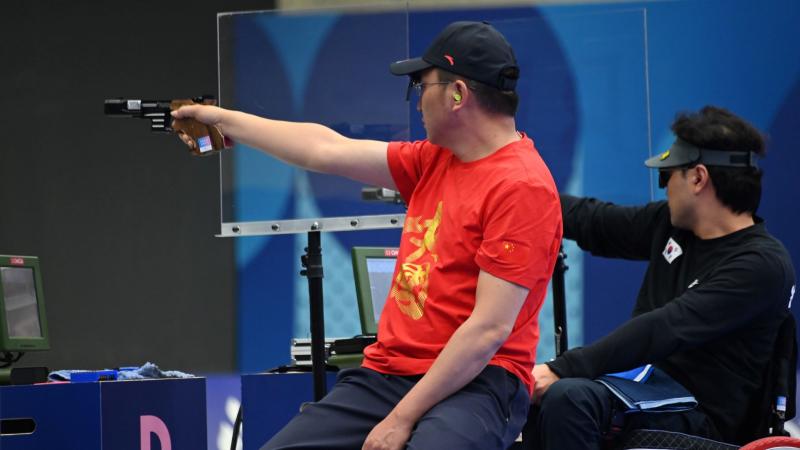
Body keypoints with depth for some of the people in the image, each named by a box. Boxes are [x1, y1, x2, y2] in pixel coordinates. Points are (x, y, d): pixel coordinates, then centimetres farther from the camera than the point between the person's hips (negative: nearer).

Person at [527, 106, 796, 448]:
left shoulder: (761, 264, -17)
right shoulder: (672, 225, 9)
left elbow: (665, 329, -25)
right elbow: (592, 221, 23)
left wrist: (563, 369, -29)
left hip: (699, 422, -8)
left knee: (566, 396, -31)